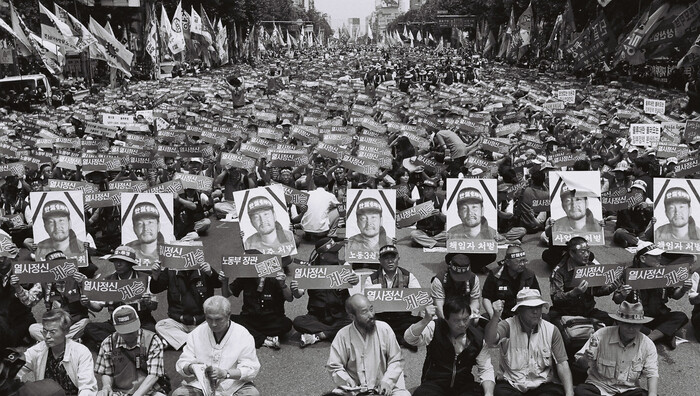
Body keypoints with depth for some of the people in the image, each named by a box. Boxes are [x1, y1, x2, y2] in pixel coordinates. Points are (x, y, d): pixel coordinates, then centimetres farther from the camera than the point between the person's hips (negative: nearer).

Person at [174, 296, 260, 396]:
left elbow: (251, 369, -9)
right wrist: (190, 368, -22)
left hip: (234, 386, -1)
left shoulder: (243, 335, -3)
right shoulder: (196, 334, 5)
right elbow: (181, 364, 3)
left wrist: (225, 373, -25)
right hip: (200, 386, 2)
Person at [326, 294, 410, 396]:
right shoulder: (343, 336, -5)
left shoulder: (384, 329, -1)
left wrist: (387, 381, -12)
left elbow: (396, 360, 2)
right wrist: (351, 385, -15)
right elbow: (334, 367, -2)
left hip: (385, 387, 1)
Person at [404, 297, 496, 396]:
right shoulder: (435, 328, -8)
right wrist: (426, 320, -39)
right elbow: (409, 338, -23)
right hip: (434, 383, -2)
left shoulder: (477, 337, 0)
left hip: (464, 386, 2)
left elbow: (486, 369, 2)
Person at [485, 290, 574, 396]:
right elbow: (490, 340, -24)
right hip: (511, 385, -1)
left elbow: (562, 363, -1)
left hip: (543, 384, 1)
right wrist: (496, 316, -42)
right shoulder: (508, 326, -4)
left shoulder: (552, 330, 2)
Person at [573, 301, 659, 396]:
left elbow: (652, 374, -2)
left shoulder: (647, 345, -1)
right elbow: (579, 360, -7)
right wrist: (586, 360, -32)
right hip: (599, 387, 0)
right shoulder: (601, 336, -9)